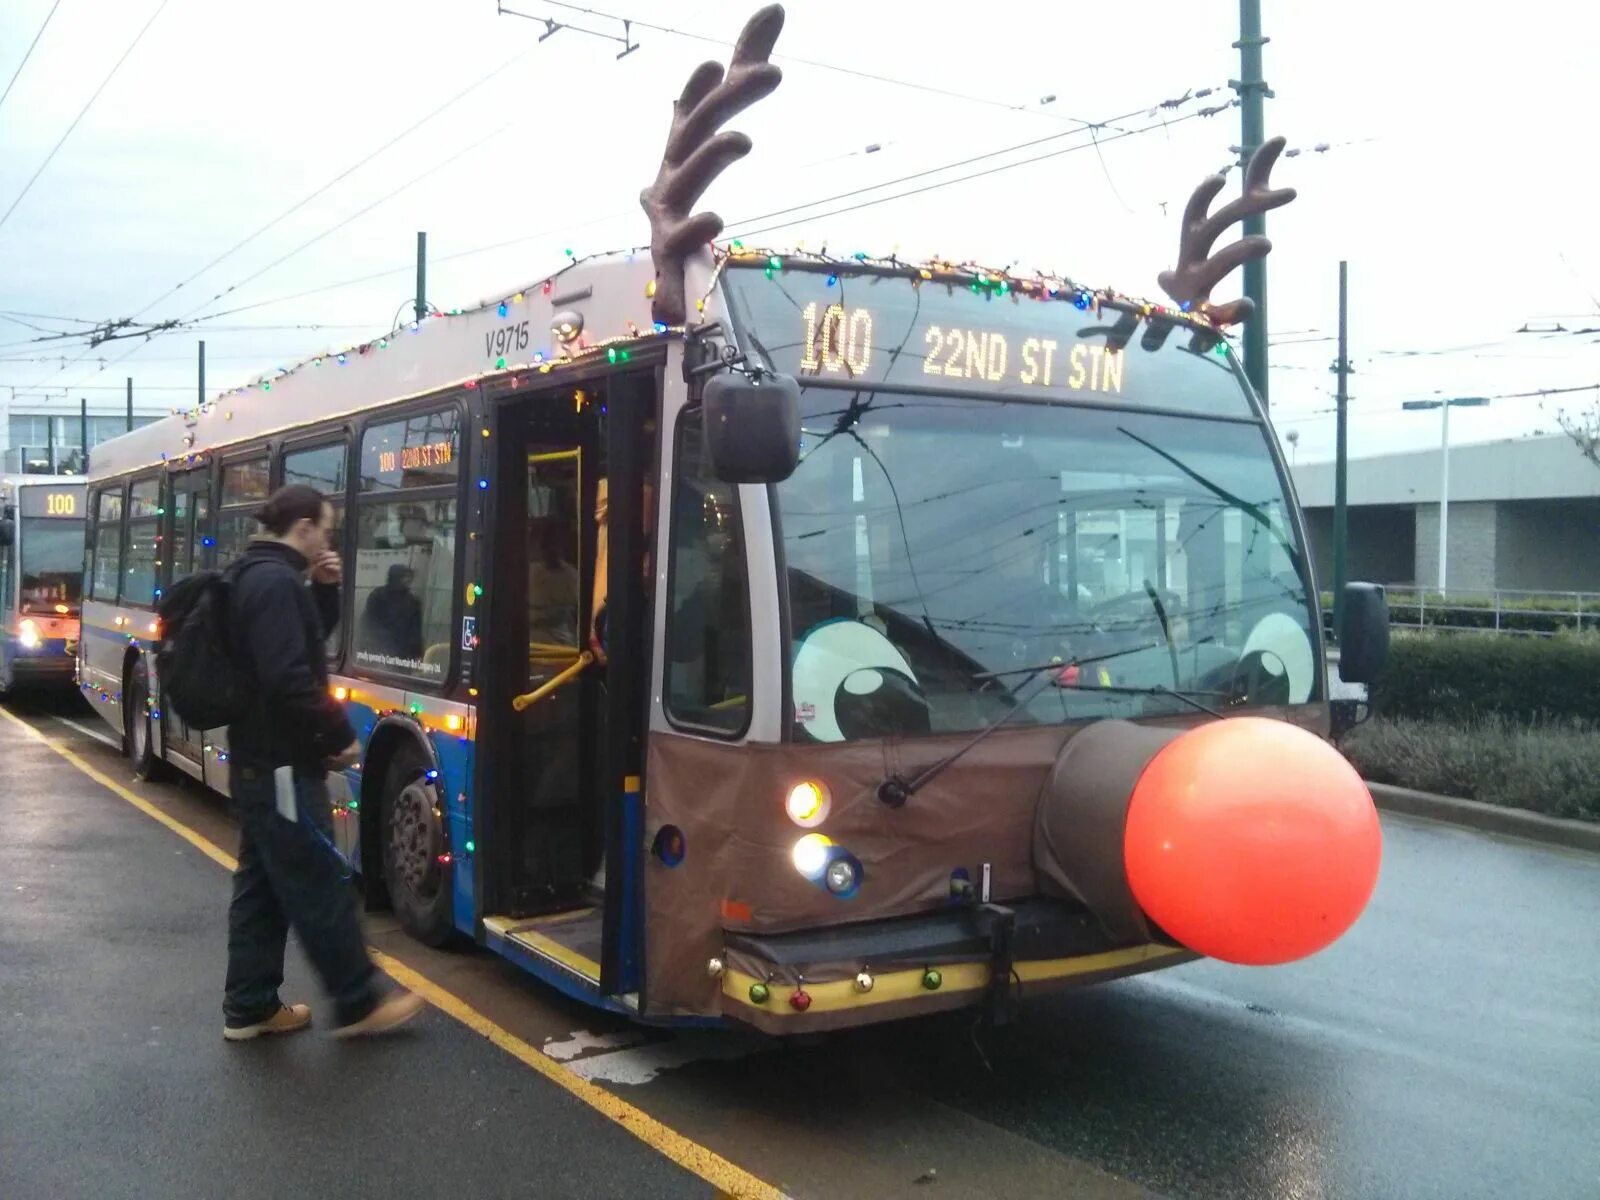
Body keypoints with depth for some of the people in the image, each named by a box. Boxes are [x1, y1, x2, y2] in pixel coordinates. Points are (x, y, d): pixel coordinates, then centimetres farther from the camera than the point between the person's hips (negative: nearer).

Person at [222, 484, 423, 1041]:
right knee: (321, 886, -2)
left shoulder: (254, 575, 13)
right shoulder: (277, 581, -19)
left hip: (256, 758, 11)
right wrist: (340, 733, -17)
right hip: (283, 763, -11)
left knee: (261, 884, 15)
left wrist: (323, 591, 7)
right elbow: (288, 678, -27)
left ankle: (248, 1007, 22)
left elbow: (305, 640, 24)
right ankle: (358, 1004, 8)